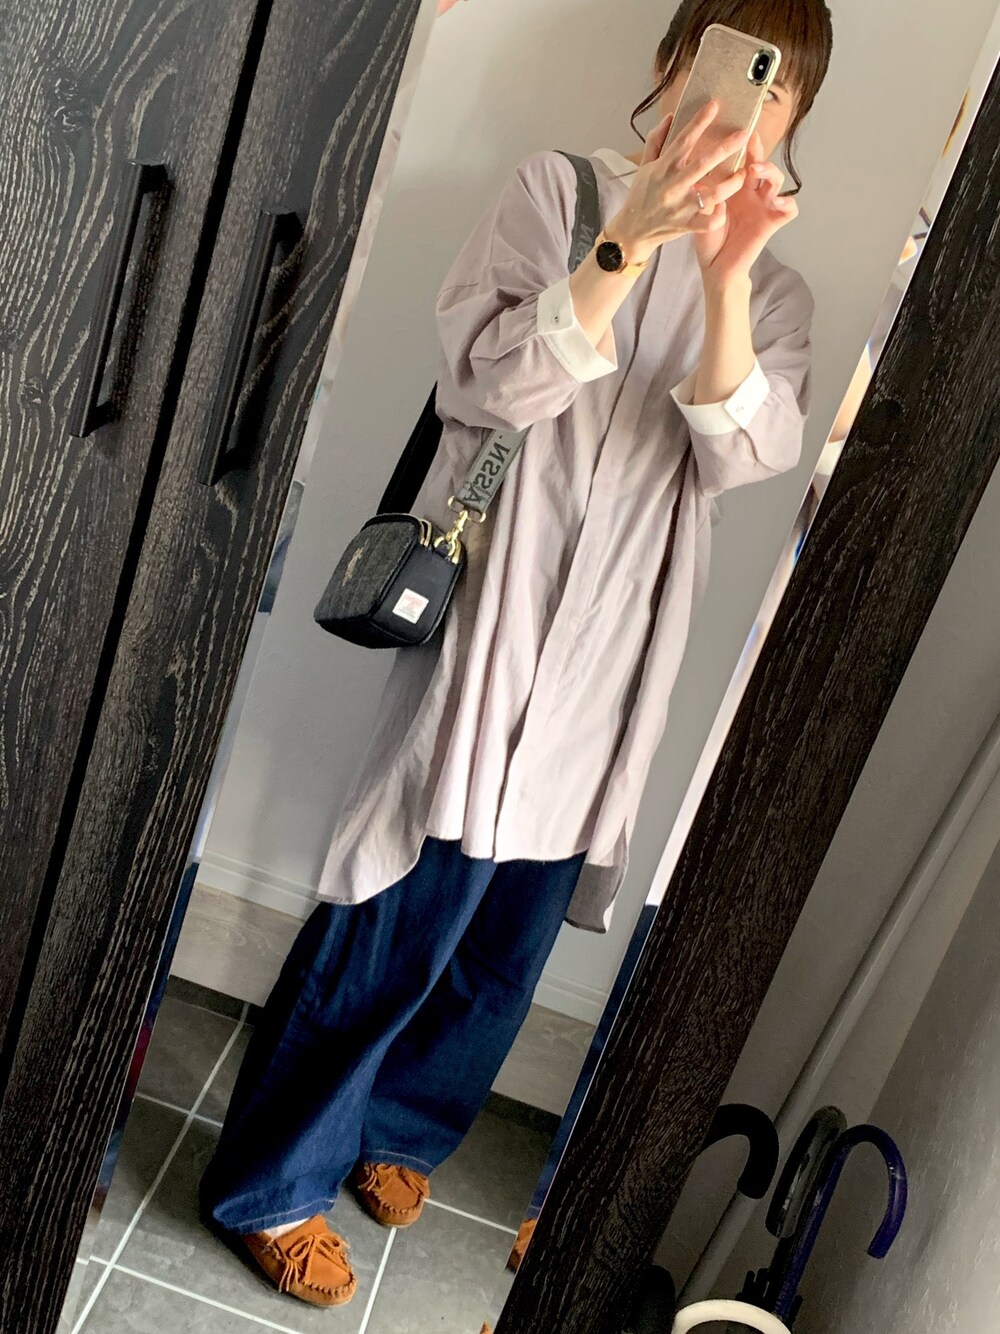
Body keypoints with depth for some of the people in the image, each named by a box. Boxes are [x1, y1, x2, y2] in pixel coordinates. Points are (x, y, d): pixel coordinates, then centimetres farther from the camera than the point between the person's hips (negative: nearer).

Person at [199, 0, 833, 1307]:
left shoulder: (777, 293, 11)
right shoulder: (560, 190, 1)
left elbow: (741, 451, -6)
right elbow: (491, 380, -12)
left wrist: (725, 277, -20)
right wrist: (633, 241, -22)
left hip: (614, 658, 5)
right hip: (496, 607, -4)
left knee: (508, 937, 14)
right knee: (402, 918, 0)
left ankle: (388, 1130, 39)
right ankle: (272, 1181, 22)